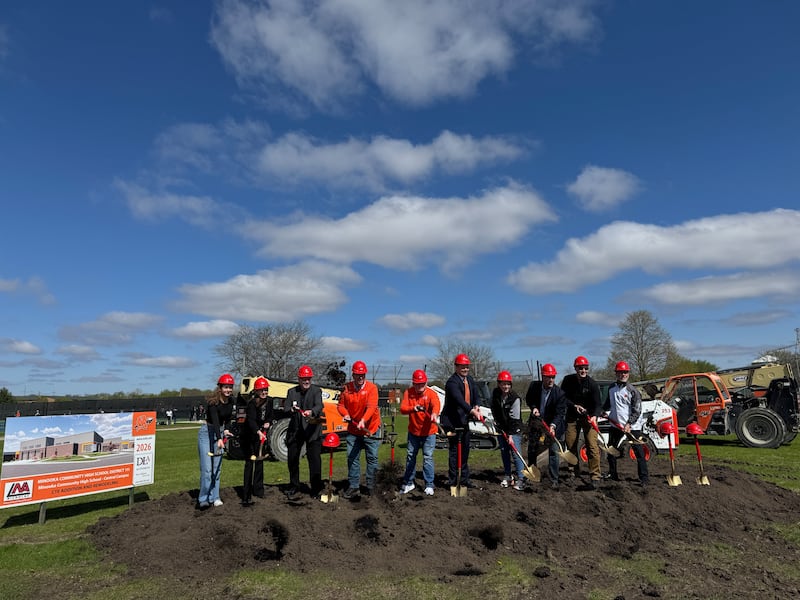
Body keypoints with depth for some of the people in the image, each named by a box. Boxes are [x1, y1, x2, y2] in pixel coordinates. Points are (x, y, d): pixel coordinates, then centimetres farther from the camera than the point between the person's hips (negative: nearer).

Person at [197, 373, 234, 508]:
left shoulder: (230, 403, -1)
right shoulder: (213, 402, -21)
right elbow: (214, 420, -33)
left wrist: (226, 430, -4)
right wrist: (219, 439, -43)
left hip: (220, 432, 6)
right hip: (206, 432, -6)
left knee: (217, 467, 6)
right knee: (207, 468, -12)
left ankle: (214, 497, 13)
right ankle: (204, 499, -5)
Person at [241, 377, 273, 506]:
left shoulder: (269, 401, -3)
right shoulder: (252, 403, -24)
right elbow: (251, 419, -40)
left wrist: (267, 423, -6)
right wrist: (258, 432, -55)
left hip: (260, 434, 7)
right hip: (247, 436, -7)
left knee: (259, 461, 12)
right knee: (250, 462, -12)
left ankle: (258, 490, 25)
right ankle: (246, 496, -9)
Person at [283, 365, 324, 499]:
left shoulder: (316, 390, -2)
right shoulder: (292, 392, 9)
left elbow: (319, 405, -20)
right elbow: (285, 409, 1)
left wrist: (312, 412, -42)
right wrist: (290, 409, -23)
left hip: (312, 429, -4)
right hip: (295, 430, 4)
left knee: (314, 459, -7)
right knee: (292, 459, 12)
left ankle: (316, 488, 5)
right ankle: (294, 487, 30)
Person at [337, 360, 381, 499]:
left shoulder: (372, 387, -11)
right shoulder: (347, 388, 0)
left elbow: (371, 406, -23)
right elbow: (341, 405, 6)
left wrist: (363, 420, -37)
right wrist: (345, 414, -15)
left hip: (370, 429, -3)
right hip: (353, 430, 3)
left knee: (372, 458, 3)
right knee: (352, 458, 7)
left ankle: (371, 486, 16)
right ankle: (353, 487, 18)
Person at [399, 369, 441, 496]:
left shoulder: (431, 394, -15)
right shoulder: (408, 393, -6)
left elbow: (436, 405, -35)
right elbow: (402, 409, -18)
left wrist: (434, 413, -58)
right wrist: (414, 408, -38)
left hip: (428, 433, -3)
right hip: (413, 432, 4)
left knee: (428, 458, -2)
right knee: (410, 457, 14)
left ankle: (429, 485, 11)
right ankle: (408, 483, 30)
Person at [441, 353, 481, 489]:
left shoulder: (469, 379, 9)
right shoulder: (452, 382, -19)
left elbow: (475, 394, 5)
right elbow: (459, 400, -32)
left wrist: (476, 407, -15)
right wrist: (472, 411, -43)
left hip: (464, 420, 8)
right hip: (452, 421, -8)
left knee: (465, 450, 15)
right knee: (454, 451, -3)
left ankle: (464, 479, 27)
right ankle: (453, 482, 6)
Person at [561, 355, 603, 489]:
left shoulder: (592, 384, -11)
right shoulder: (568, 380, -3)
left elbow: (598, 403, -13)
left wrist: (594, 416, -30)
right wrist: (574, 406, -14)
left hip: (589, 416, -3)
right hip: (572, 416, 3)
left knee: (592, 446, -12)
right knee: (570, 443, 7)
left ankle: (595, 476, -9)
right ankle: (575, 471, 25)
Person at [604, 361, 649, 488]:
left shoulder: (633, 390, -7)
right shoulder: (611, 388, 8)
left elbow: (637, 411, -10)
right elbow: (608, 403, 25)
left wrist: (629, 424, -19)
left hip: (632, 426, -5)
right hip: (616, 424, 5)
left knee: (639, 452, -4)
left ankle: (644, 478, 2)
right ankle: (613, 474, 29)